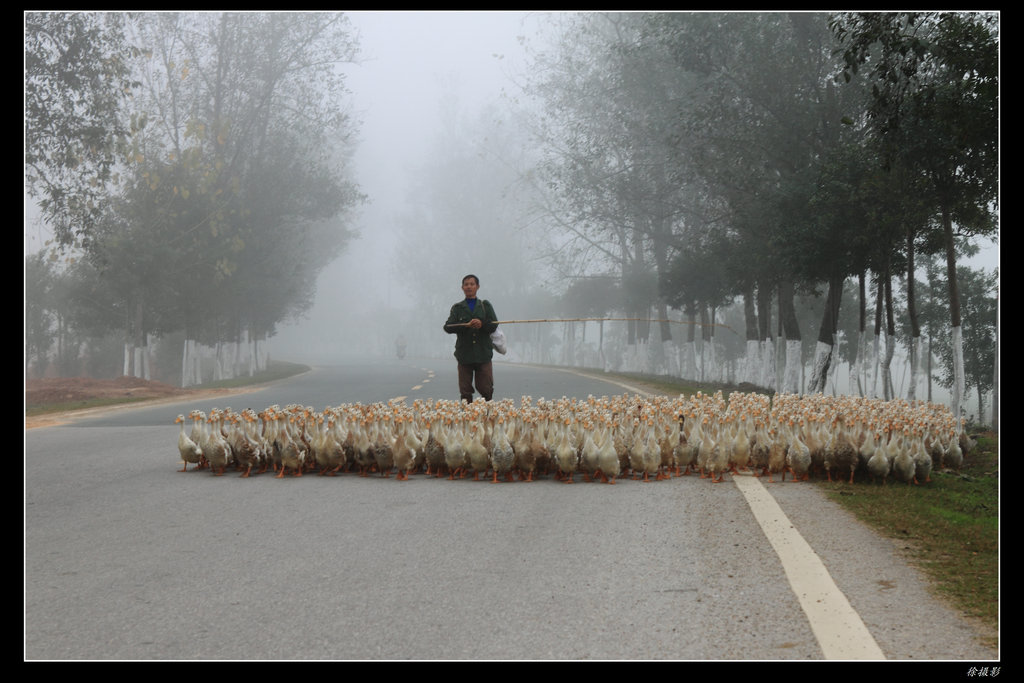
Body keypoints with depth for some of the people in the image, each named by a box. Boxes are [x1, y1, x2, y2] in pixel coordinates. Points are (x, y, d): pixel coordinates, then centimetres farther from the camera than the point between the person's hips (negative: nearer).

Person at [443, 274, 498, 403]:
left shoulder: (485, 305, 13)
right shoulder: (457, 308, 12)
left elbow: (494, 325, 3)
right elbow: (448, 327, -2)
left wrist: (482, 324, -19)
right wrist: (466, 325, -19)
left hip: (483, 354, 0)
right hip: (464, 354, 0)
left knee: (486, 389, -2)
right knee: (465, 391, 0)